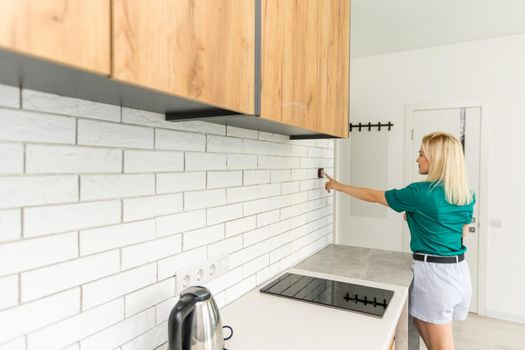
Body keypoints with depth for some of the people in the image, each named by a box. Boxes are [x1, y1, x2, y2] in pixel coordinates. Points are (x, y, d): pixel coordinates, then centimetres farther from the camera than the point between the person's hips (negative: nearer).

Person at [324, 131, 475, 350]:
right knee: (422, 324, 24)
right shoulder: (467, 195, 3)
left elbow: (374, 196, -7)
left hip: (434, 273, -7)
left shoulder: (421, 193, -18)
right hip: (459, 271, 8)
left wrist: (338, 186, 6)